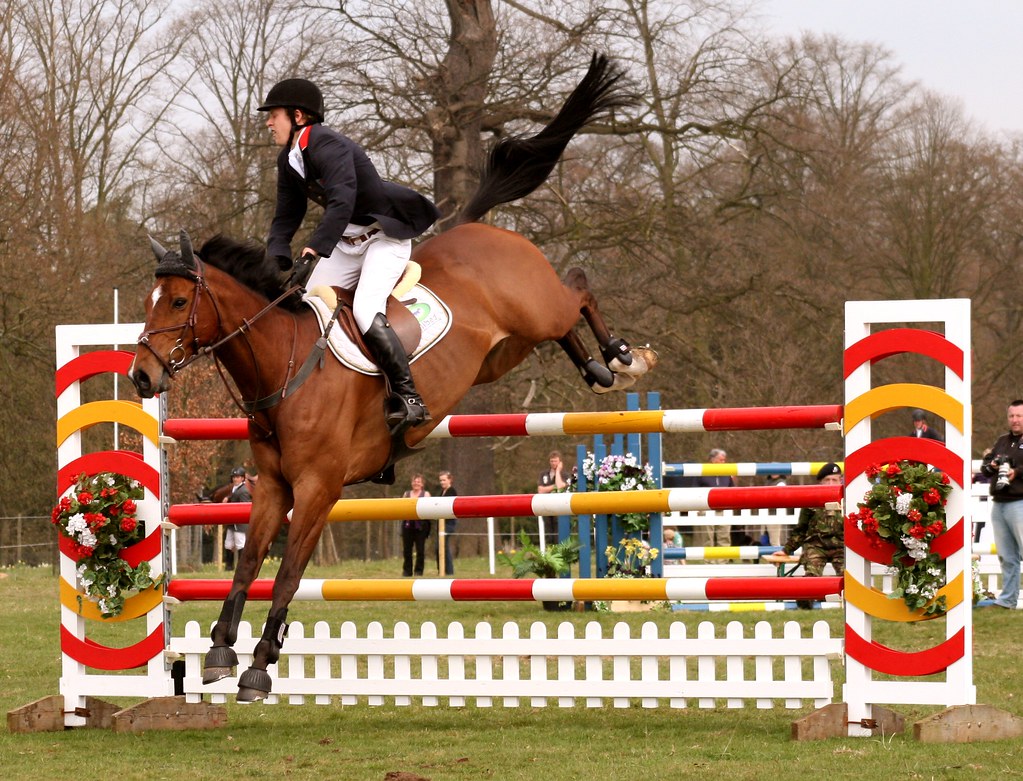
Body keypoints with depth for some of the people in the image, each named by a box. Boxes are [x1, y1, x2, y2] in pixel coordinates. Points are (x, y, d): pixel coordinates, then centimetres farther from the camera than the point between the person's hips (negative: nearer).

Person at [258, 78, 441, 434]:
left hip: (385, 237, -9)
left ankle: (408, 398, -22)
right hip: (347, 243, 10)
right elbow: (286, 218, 8)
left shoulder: (328, 147, -24)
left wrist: (311, 254, -45)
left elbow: (342, 202, -38)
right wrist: (276, 266, -10)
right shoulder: (289, 161, 5)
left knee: (365, 311, -27)